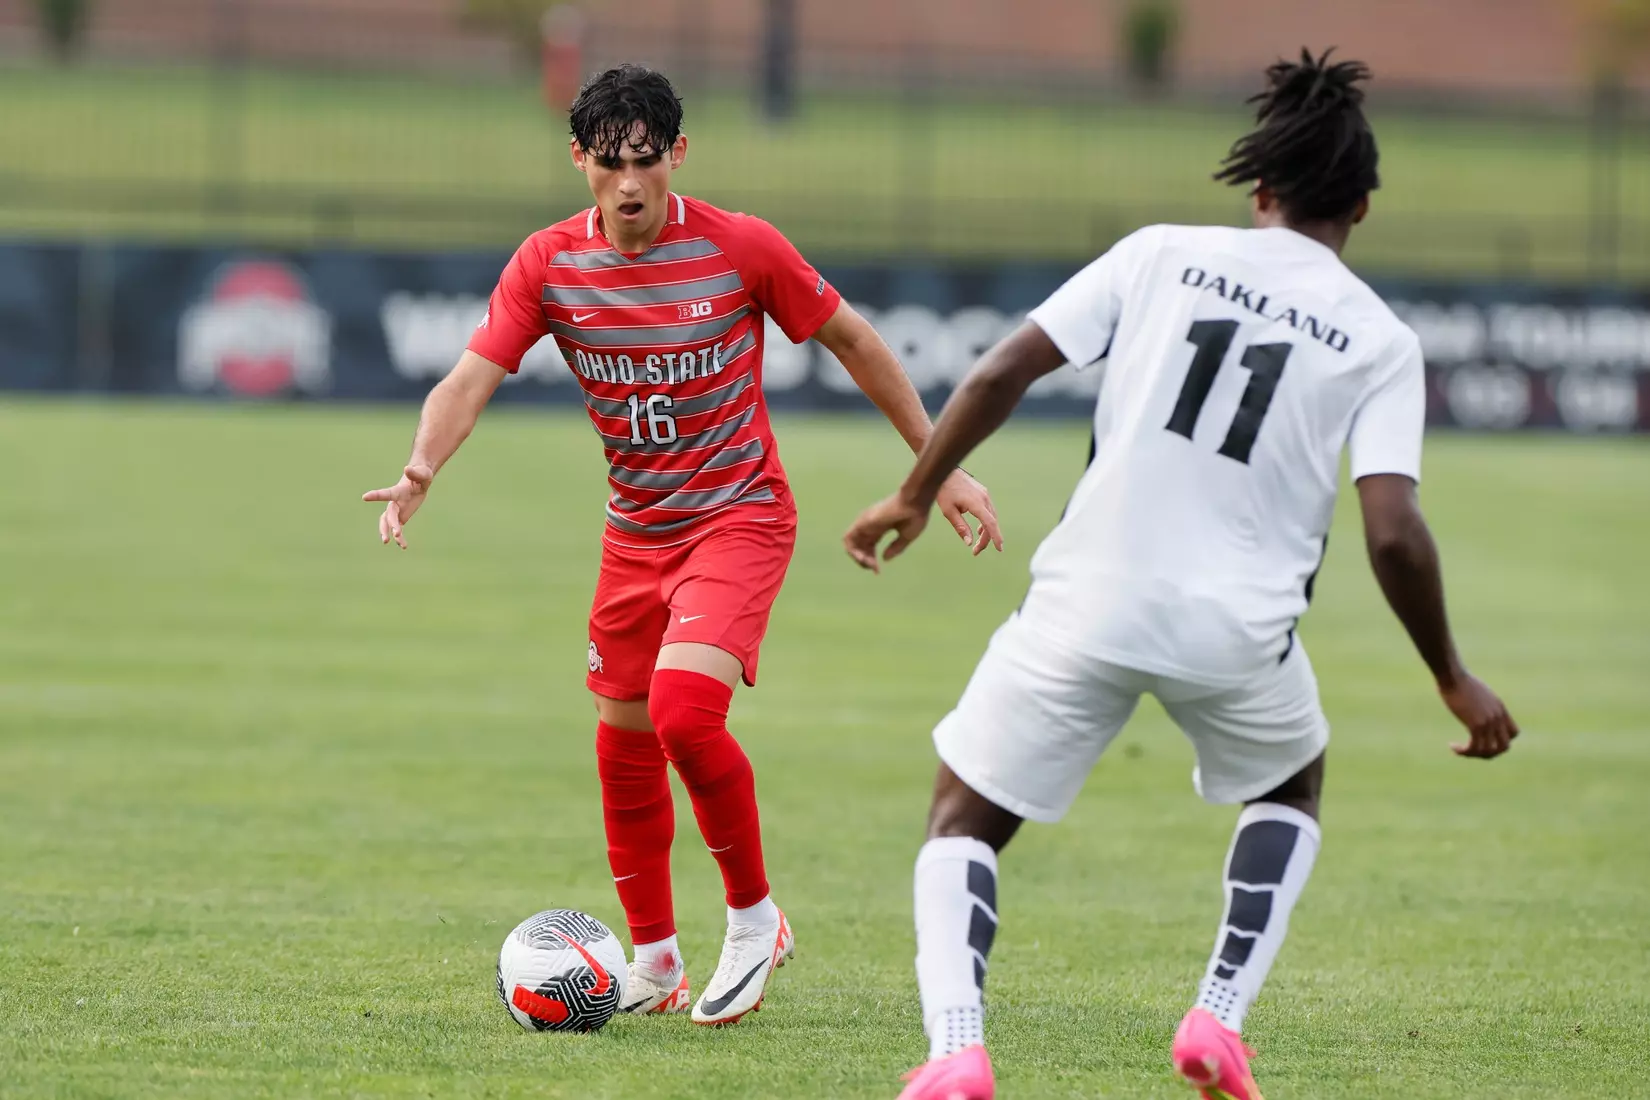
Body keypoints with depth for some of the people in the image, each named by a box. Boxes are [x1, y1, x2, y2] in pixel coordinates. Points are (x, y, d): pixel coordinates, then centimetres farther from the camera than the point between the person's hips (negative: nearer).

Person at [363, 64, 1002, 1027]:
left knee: (684, 710, -24)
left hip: (740, 517, -5)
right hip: (635, 531, 5)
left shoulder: (741, 249, -13)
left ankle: (757, 922, -5)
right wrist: (423, 469, -35)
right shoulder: (549, 264, -6)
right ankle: (655, 963, 26)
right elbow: (472, 379, -14)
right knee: (624, 744, 9)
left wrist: (942, 467, 0)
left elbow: (854, 342, -1)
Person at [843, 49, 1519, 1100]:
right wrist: (1453, 680, 5)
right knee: (1293, 786, 33)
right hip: (1239, 629, 0)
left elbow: (1002, 373, -1)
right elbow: (1394, 533, -8)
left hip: (1088, 605, 0)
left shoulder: (1165, 254, 4)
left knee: (965, 818, 14)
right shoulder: (1380, 343, 1)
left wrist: (915, 497, 12)